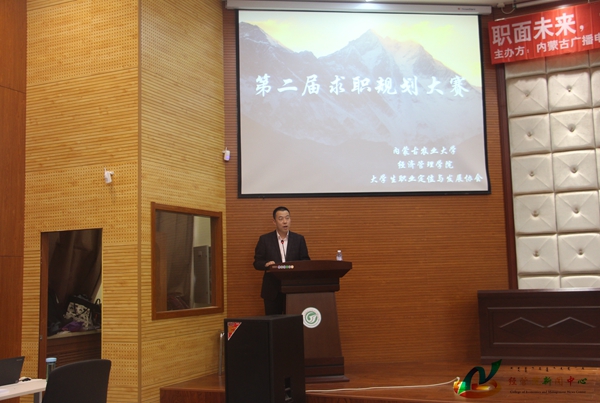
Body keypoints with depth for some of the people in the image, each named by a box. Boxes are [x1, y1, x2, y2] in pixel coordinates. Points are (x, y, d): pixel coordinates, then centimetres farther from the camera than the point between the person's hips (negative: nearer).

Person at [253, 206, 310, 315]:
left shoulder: (299, 239, 8)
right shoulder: (265, 239, 4)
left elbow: (306, 261, 7)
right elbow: (257, 262, 2)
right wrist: (266, 264, -20)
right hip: (272, 289, -1)